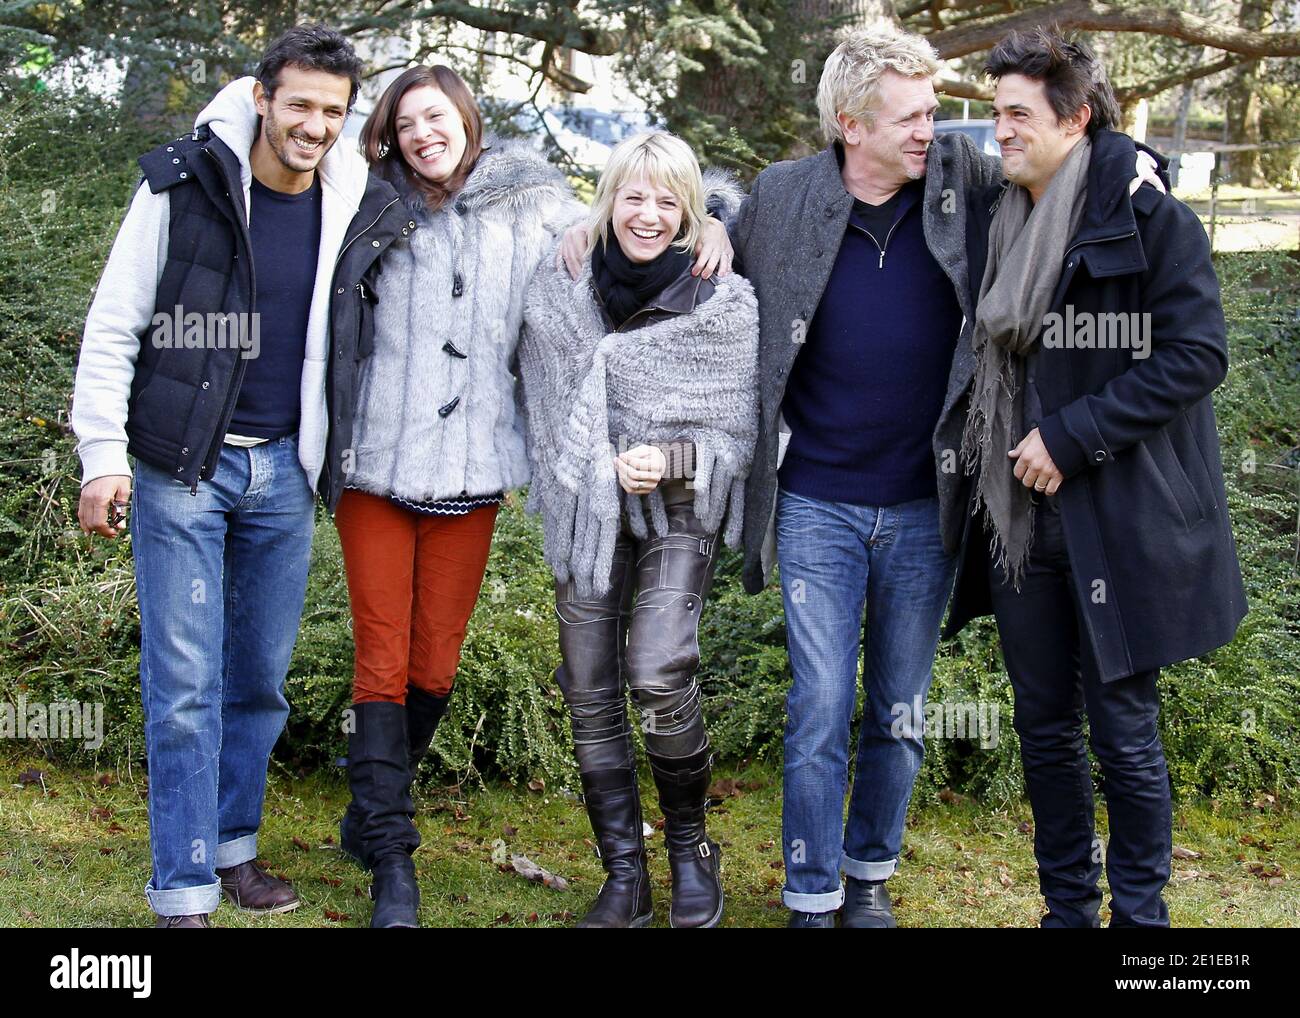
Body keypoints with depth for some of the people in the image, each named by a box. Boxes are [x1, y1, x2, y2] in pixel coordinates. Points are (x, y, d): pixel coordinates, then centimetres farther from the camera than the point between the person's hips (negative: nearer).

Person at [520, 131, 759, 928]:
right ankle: (625, 876, 13)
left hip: (681, 511, -3)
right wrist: (601, 469, 2)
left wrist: (671, 459, -17)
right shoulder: (561, 290, 3)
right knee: (591, 696, 1)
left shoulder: (727, 303, -5)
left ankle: (690, 846, 3)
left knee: (660, 677, -20)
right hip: (588, 512, 3)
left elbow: (738, 430, -2)